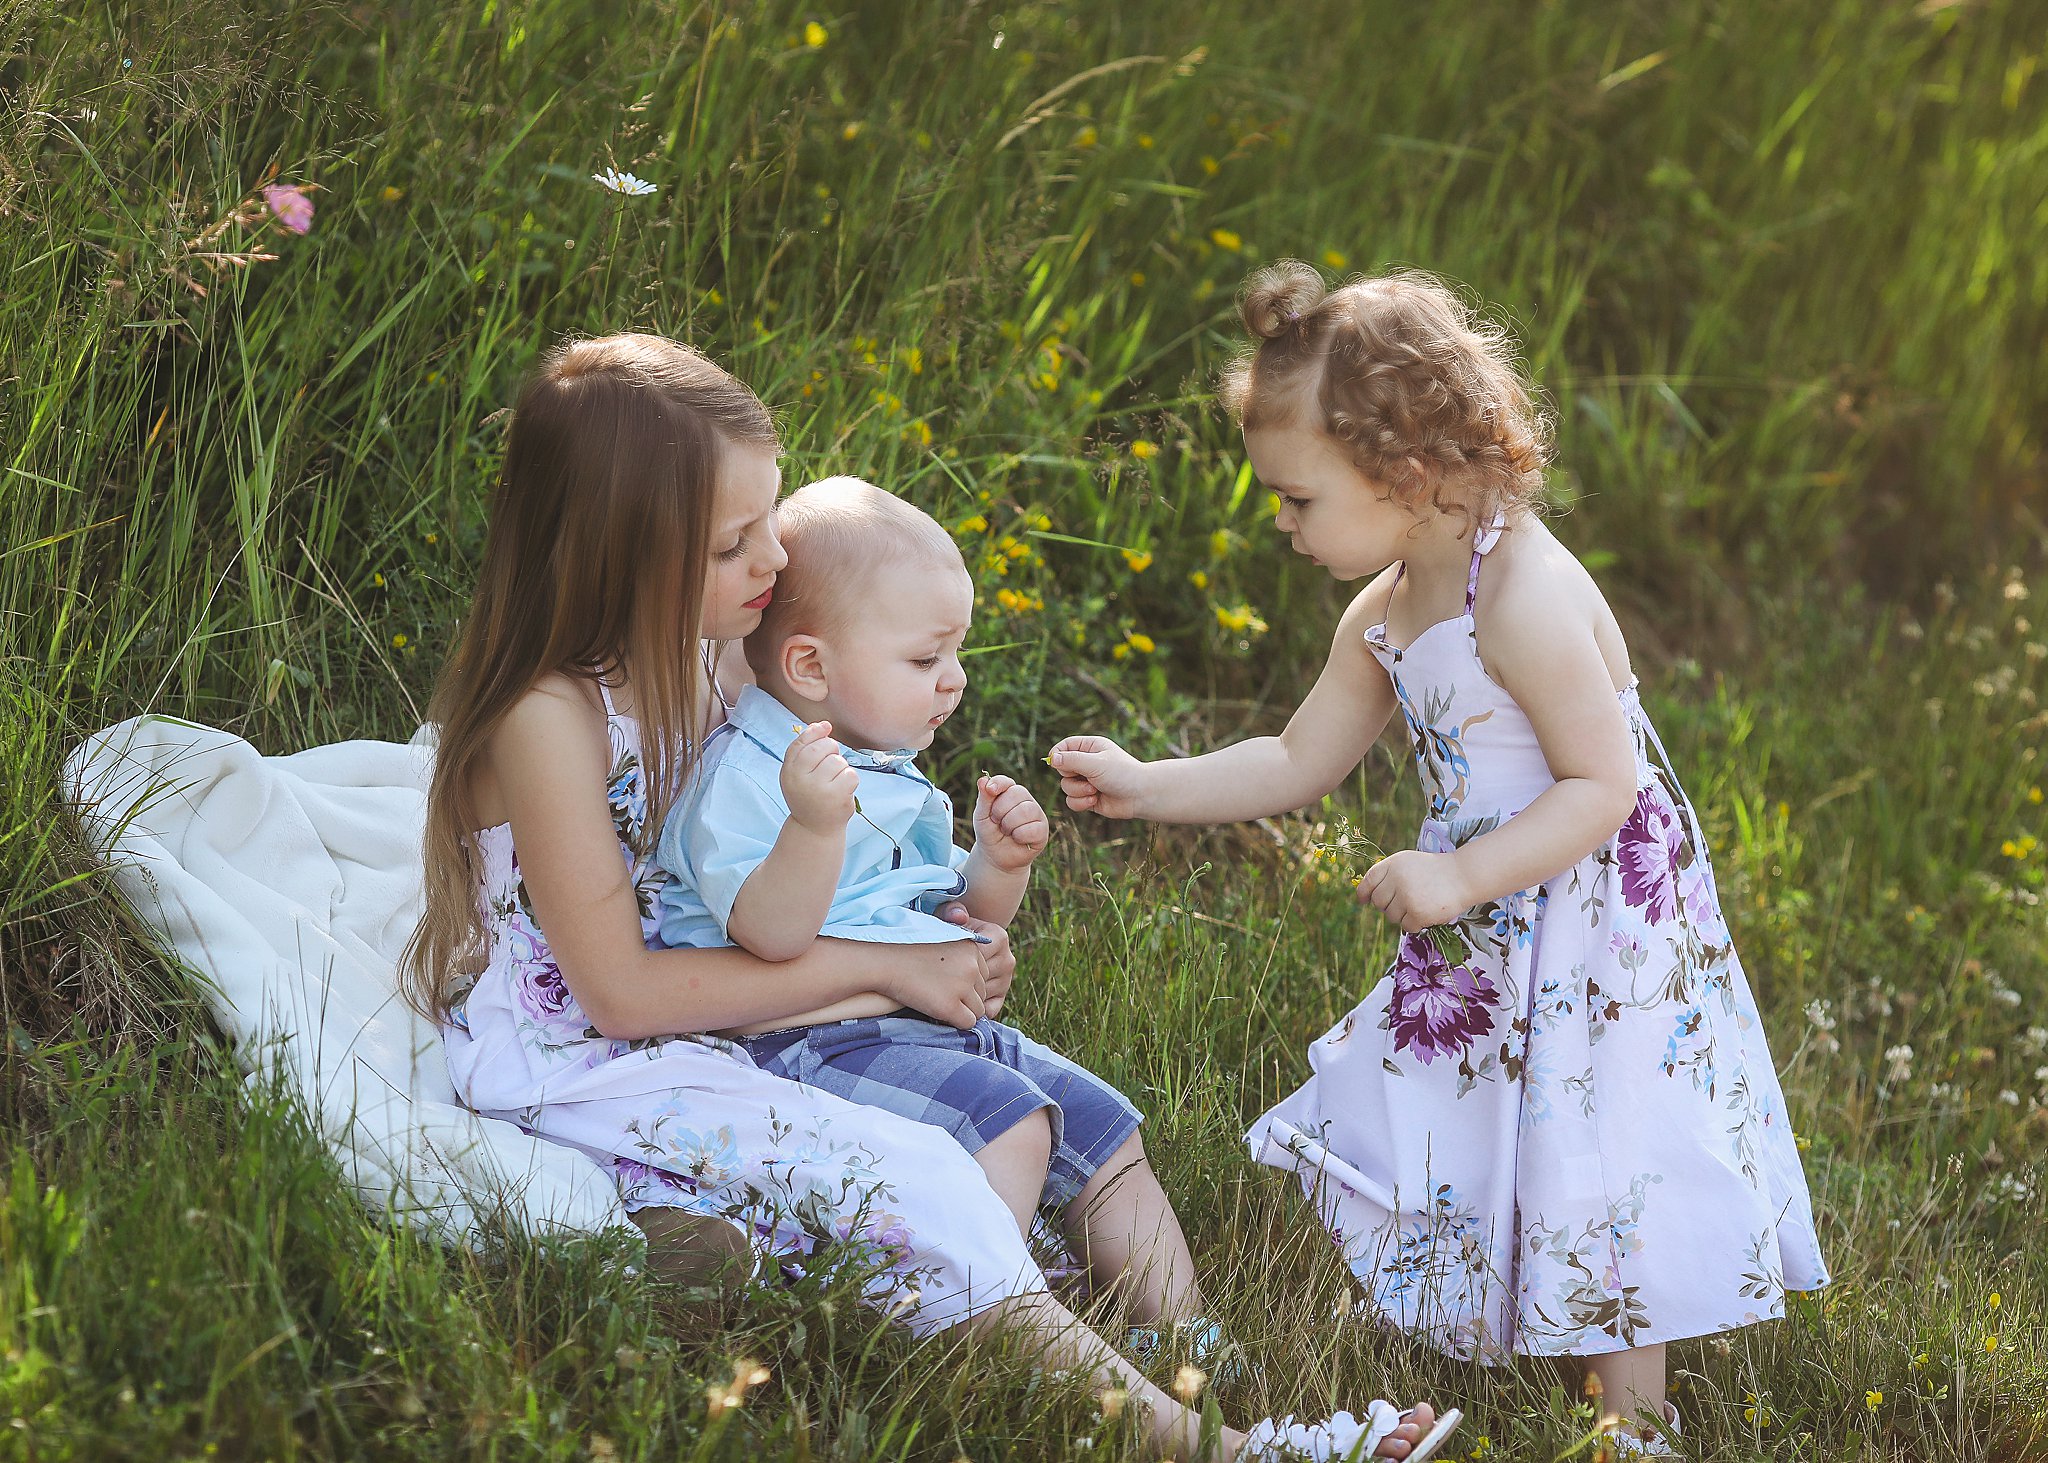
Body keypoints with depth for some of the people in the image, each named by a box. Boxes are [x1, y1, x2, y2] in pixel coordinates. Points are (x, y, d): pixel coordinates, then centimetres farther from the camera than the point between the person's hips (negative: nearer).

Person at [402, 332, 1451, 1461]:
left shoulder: (691, 658, 3)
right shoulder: (549, 719, -22)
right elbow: (620, 991, -21)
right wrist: (879, 966, -18)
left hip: (676, 1024, 9)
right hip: (571, 1066, -9)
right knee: (906, 1179, -26)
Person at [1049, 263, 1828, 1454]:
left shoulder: (1527, 599, -24)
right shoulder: (1385, 613, 5)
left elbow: (1603, 785, -24)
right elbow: (1299, 764, 13)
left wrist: (1460, 880, -28)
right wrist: (1144, 788, 5)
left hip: (1595, 942, -9)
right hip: (1484, 949, 9)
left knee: (1585, 1197, -3)